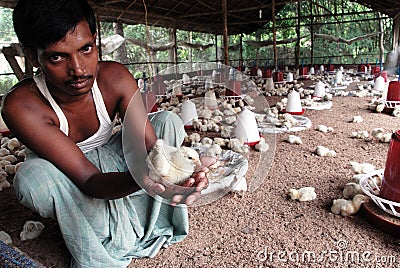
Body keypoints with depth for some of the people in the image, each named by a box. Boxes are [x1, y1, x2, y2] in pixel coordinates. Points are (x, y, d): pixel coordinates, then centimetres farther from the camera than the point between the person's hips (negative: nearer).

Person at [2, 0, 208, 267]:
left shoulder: (115, 77, -23)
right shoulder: (21, 105, -31)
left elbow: (152, 148, -26)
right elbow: (88, 179, -36)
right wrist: (140, 179, -57)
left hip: (109, 160, 3)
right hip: (68, 182, -2)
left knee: (169, 121, -15)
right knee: (33, 177, -37)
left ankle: (151, 219, -11)